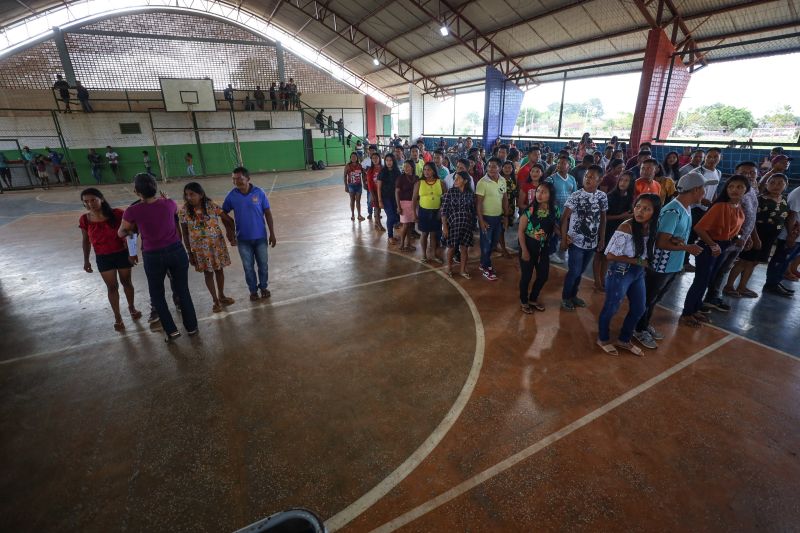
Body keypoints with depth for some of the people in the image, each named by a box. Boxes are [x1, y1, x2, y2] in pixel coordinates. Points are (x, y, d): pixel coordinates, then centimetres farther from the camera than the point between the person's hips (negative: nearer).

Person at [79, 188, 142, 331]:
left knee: (126, 282, 16)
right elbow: (86, 241, 4)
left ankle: (131, 307, 39)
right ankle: (117, 317, 24)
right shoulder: (85, 220, -8)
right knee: (112, 287, 10)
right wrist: (86, 260, 7)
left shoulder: (117, 214, -16)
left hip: (122, 254, -1)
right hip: (103, 258, 1)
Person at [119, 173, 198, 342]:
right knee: (183, 291, 15)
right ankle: (192, 327, 25)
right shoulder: (168, 204, -7)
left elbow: (121, 233, 8)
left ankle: (171, 331, 19)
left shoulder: (132, 211, -12)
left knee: (157, 295, 18)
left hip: (153, 257, -2)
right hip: (176, 251, 2)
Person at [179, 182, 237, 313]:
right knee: (208, 273, 9)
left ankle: (221, 296, 33)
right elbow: (185, 234, -4)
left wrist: (231, 235, -12)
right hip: (200, 248, 0)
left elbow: (228, 220, -2)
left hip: (217, 244, 1)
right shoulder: (184, 211, -9)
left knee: (219, 270, 13)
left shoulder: (211, 206, -11)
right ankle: (215, 300, 24)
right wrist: (190, 253, -4)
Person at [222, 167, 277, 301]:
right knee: (248, 266, 11)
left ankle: (264, 287, 32)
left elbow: (268, 213, -4)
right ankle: (253, 290, 29)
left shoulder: (259, 193, -10)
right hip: (243, 239, 1)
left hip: (260, 237, -1)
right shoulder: (232, 195, -7)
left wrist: (272, 233, -5)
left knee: (263, 264, 12)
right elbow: (224, 213, 6)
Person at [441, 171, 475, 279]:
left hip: (467, 225, 2)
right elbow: (444, 210, -7)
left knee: (464, 248, 8)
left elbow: (473, 211, 7)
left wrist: (473, 224, 7)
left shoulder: (470, 194, 1)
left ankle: (463, 270, 24)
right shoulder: (450, 192, -6)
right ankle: (449, 268, 28)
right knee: (451, 247, 8)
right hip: (453, 224, -2)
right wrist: (444, 226, -11)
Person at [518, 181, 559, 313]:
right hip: (529, 247, -5)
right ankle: (524, 301, 29)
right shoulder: (529, 210, -17)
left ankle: (533, 299, 37)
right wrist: (524, 250, -16)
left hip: (543, 248, 5)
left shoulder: (554, 210, -4)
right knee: (526, 276, 7)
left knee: (543, 275, 14)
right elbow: (520, 231, -14)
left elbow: (555, 227, 12)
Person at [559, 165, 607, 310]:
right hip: (576, 241, -4)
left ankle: (573, 295, 34)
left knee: (580, 271, 16)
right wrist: (564, 239, -12)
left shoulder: (603, 196, 2)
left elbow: (603, 218, 9)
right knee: (574, 271, 1)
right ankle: (565, 297, 22)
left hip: (592, 242, 4)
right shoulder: (575, 196, -11)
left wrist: (602, 238, 8)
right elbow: (564, 217, -10)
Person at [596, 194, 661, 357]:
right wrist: (637, 261, -18)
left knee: (639, 308, 18)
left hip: (639, 273, 8)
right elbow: (610, 256, -22)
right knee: (611, 308, 8)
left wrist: (646, 263, -5)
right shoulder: (626, 227, -23)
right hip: (620, 273, -8)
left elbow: (647, 252, 14)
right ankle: (603, 339, 32)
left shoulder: (651, 228, -2)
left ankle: (624, 340, 39)